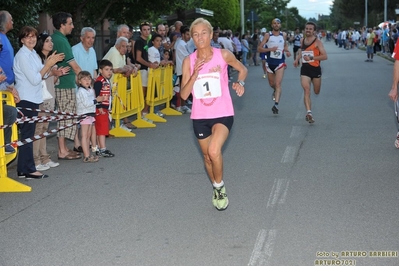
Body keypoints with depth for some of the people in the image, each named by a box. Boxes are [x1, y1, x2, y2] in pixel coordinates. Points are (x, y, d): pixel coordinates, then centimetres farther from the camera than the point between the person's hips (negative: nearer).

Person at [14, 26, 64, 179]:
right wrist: (49, 64, -15)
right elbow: (35, 79, -17)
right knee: (27, 135, -5)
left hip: (33, 99, 9)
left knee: (28, 134, 11)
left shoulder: (32, 54, 14)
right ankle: (28, 170, -1)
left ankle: (23, 169, 17)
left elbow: (42, 75, 14)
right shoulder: (22, 56, -14)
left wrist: (50, 64, -1)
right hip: (25, 99, -9)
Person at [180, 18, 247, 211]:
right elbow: (184, 94, -6)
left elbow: (242, 69, 11)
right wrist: (195, 74, -20)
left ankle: (220, 187, 2)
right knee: (207, 156, 16)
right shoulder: (189, 61, -4)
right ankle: (216, 188, 43)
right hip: (200, 116, 3)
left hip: (223, 114, -3)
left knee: (214, 150, -25)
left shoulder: (223, 55, -7)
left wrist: (240, 83, -9)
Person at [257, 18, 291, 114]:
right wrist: (270, 49, -21)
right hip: (270, 62, 1)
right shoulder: (268, 35, -4)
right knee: (272, 84, 17)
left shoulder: (284, 35, 3)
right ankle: (275, 91, 52)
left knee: (278, 84, -15)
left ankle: (276, 104, -21)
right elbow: (259, 48, -8)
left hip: (280, 63, -1)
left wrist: (287, 51, 5)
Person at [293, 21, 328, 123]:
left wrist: (311, 58, -21)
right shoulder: (302, 41, 8)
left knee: (316, 92, 11)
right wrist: (297, 59, 13)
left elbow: (324, 56, -13)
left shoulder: (317, 42, -7)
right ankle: (309, 112, -25)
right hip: (305, 69, 2)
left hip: (315, 69, -2)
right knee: (306, 90, -16)